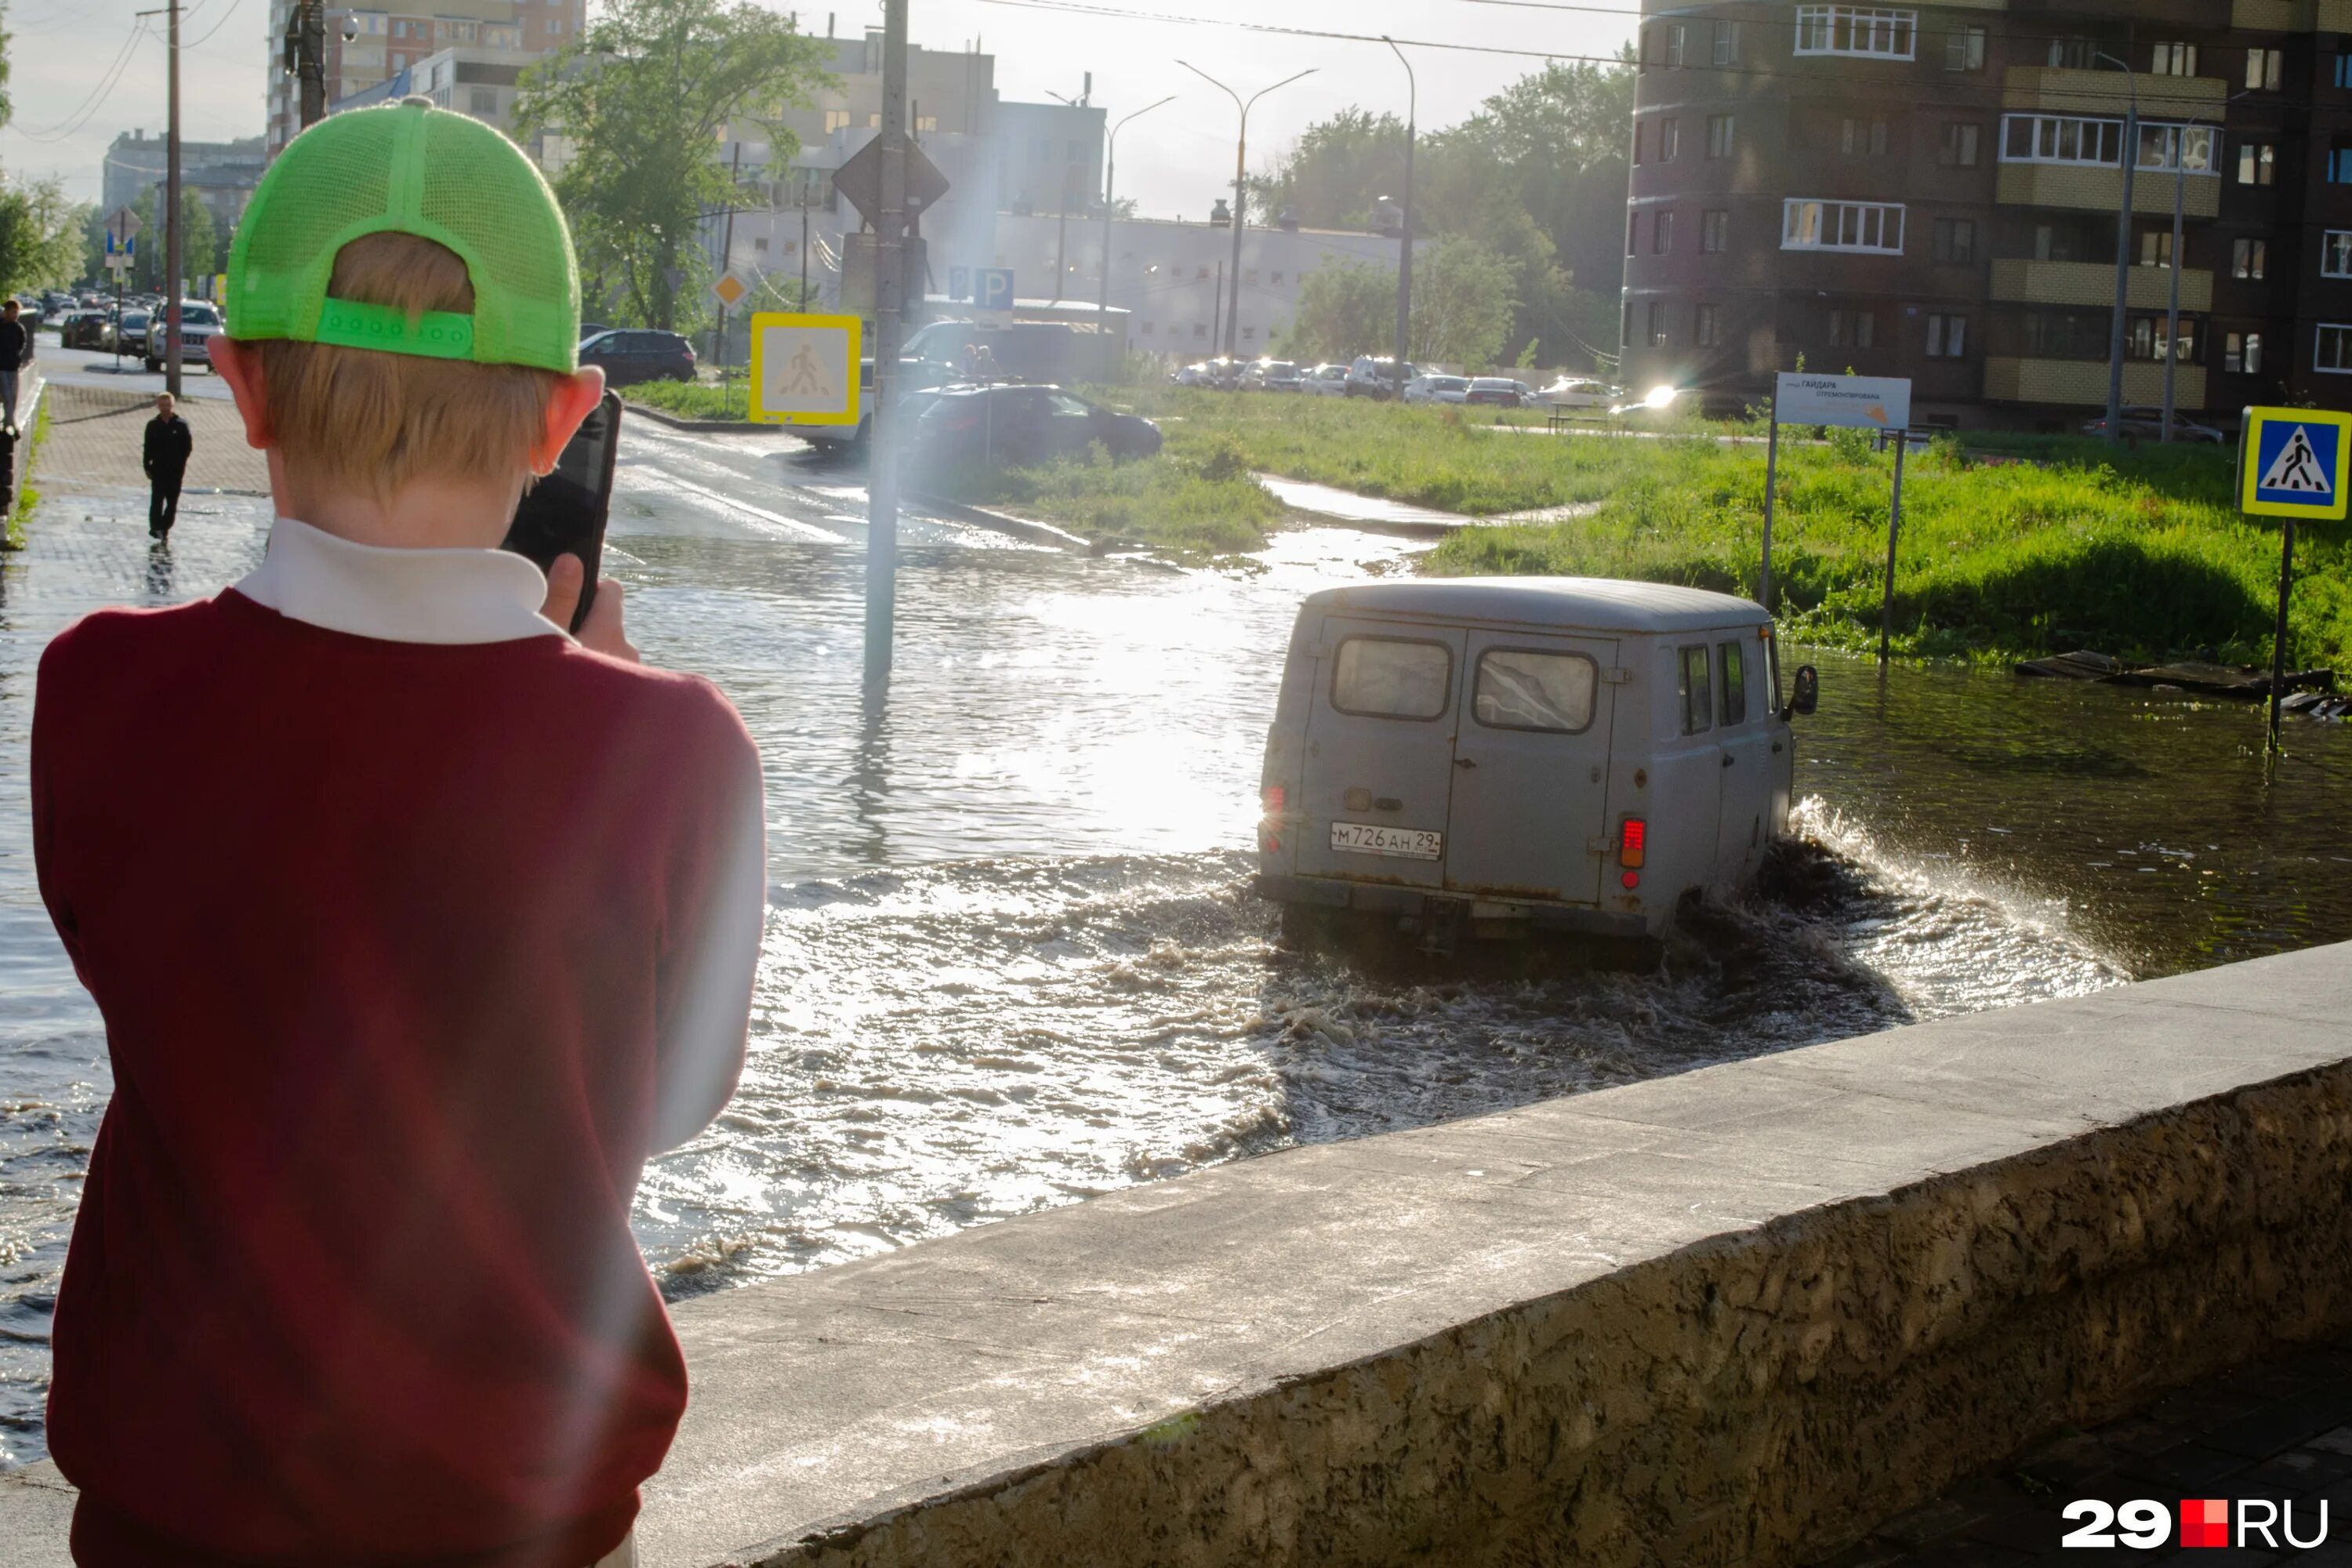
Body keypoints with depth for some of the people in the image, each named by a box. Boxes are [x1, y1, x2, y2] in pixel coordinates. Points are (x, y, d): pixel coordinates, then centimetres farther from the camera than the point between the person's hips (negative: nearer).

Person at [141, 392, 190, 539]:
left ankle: (165, 527, 14)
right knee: (157, 500, -4)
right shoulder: (153, 425, 2)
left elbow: (188, 447, 3)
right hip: (158, 470, 0)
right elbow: (148, 448, 4)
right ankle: (156, 526, 3)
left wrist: (181, 463, -5)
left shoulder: (181, 425, -1)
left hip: (176, 471, 0)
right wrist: (147, 466, -1)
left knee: (172, 502, 4)